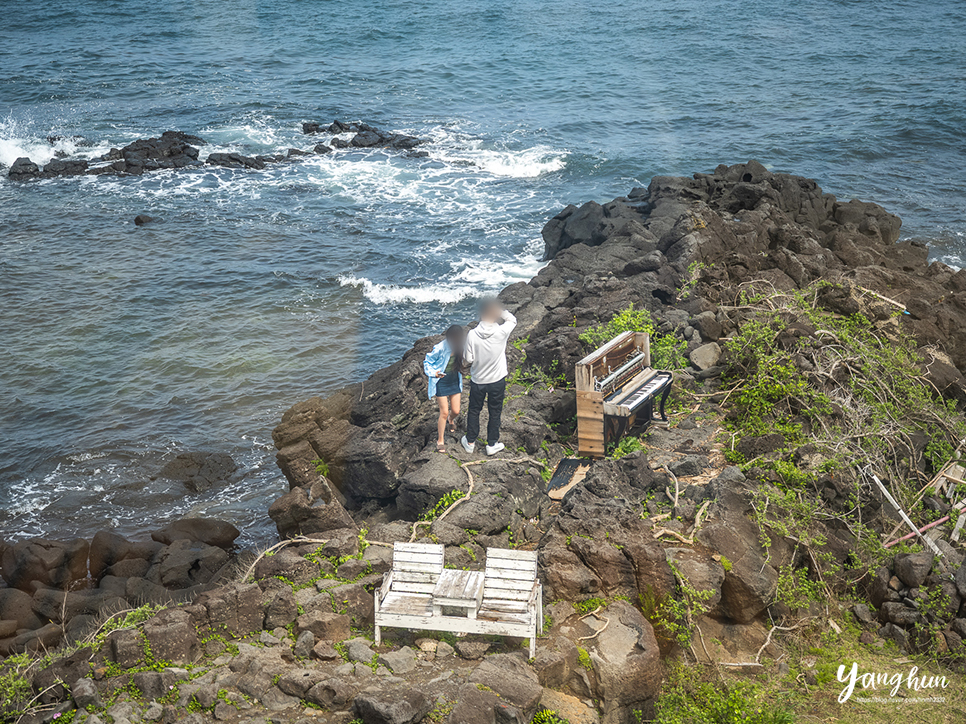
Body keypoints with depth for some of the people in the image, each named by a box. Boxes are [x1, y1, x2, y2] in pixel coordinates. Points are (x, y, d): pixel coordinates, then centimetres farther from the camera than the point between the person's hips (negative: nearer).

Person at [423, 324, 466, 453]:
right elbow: (427, 362, -13)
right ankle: (440, 440, 14)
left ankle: (450, 420, 49)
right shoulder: (440, 349, -25)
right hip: (441, 382, -5)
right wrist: (433, 373, -28)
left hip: (455, 381, 5)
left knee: (456, 411, 10)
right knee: (444, 412, -3)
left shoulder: (458, 346, -10)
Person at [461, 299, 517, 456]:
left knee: (474, 411, 20)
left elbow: (468, 359, -12)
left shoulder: (472, 334, -21)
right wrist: (499, 309, -7)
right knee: (494, 413, 16)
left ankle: (470, 442, 32)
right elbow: (512, 320, 0)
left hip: (477, 380, 1)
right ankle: (492, 444, 26)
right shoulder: (502, 332, -22)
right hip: (497, 380, -1)